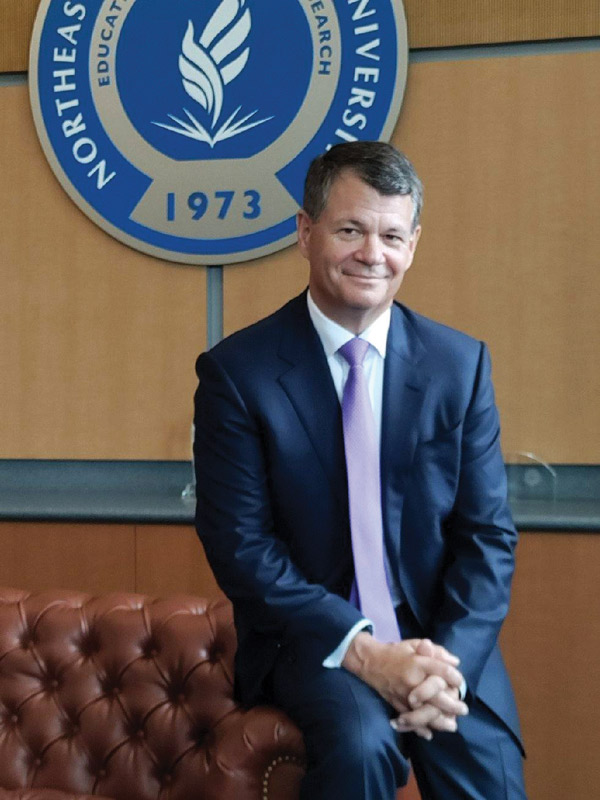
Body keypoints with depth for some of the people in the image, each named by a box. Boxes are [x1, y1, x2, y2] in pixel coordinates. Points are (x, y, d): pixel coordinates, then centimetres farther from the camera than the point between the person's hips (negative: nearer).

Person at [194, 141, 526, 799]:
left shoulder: (461, 363, 1)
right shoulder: (236, 370, -5)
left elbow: (488, 534, 1)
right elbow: (240, 546, -8)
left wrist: (449, 661, -15)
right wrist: (362, 652, -17)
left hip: (444, 639, 2)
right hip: (312, 638, -2)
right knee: (362, 744, -29)